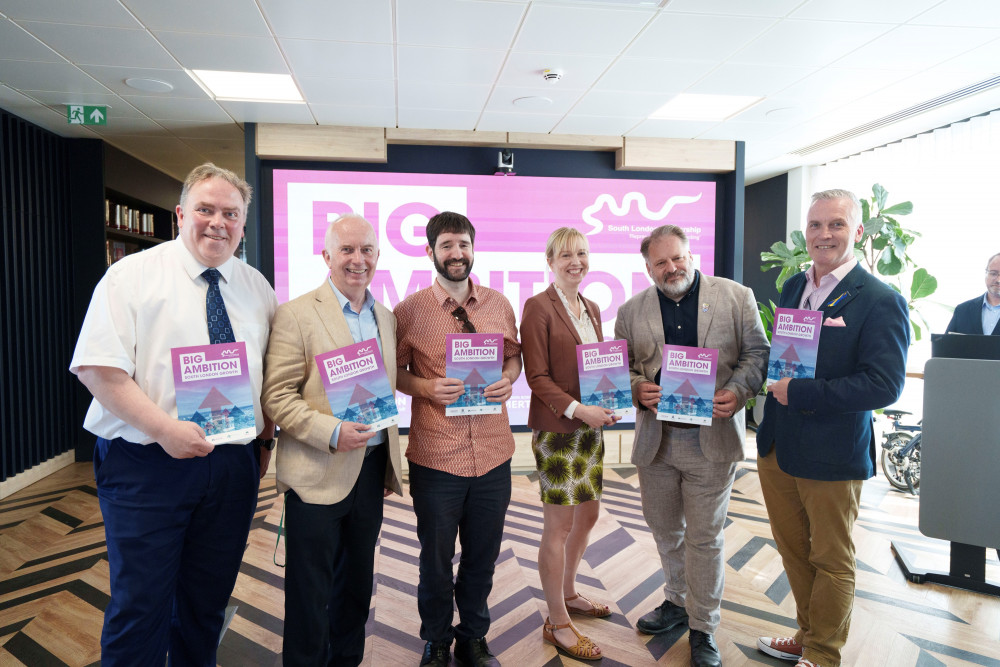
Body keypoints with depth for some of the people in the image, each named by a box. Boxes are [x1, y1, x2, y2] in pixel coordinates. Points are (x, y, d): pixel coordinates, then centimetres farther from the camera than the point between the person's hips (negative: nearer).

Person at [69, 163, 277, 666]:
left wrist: (266, 439, 6)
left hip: (234, 466, 4)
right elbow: (97, 367, -12)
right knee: (141, 606, 4)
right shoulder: (133, 274, -4)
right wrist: (164, 428, -20)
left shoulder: (257, 288, 10)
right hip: (146, 464, -4)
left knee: (207, 604, 16)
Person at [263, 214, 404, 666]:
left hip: (372, 470, 6)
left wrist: (391, 465, 15)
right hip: (317, 473, -5)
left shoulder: (386, 318, 10)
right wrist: (331, 433, -25)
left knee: (357, 587, 20)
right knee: (310, 595, 8)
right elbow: (277, 396, -12)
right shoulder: (296, 315, -9)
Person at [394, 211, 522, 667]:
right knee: (436, 559, 15)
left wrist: (508, 379, -7)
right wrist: (427, 387, -17)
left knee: (482, 556, 18)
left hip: (493, 453, 3)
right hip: (435, 455, -2)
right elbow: (394, 371, 2)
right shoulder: (408, 310, -5)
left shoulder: (498, 304, 3)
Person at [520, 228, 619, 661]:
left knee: (588, 514, 17)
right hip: (555, 430, -8)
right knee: (559, 523, 1)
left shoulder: (591, 309, 13)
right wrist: (577, 410, -22)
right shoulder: (538, 307, -10)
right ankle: (557, 622, 18)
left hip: (590, 428, 8)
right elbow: (537, 377, -14)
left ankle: (568, 593, 39)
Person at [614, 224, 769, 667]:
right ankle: (677, 601, 41)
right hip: (655, 440, 3)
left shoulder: (736, 297, 0)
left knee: (704, 536, 6)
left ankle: (703, 627, 24)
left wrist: (738, 391, -16)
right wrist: (637, 388, -13)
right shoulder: (632, 311, 5)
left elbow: (757, 354, 1)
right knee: (665, 530, 18)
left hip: (711, 439, -3)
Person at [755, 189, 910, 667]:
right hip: (777, 447, 7)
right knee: (793, 551, 21)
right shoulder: (793, 287, 7)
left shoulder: (880, 301, -14)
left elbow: (884, 385, -22)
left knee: (831, 561, 13)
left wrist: (799, 393, -22)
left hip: (832, 456, -6)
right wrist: (776, 384, -2)